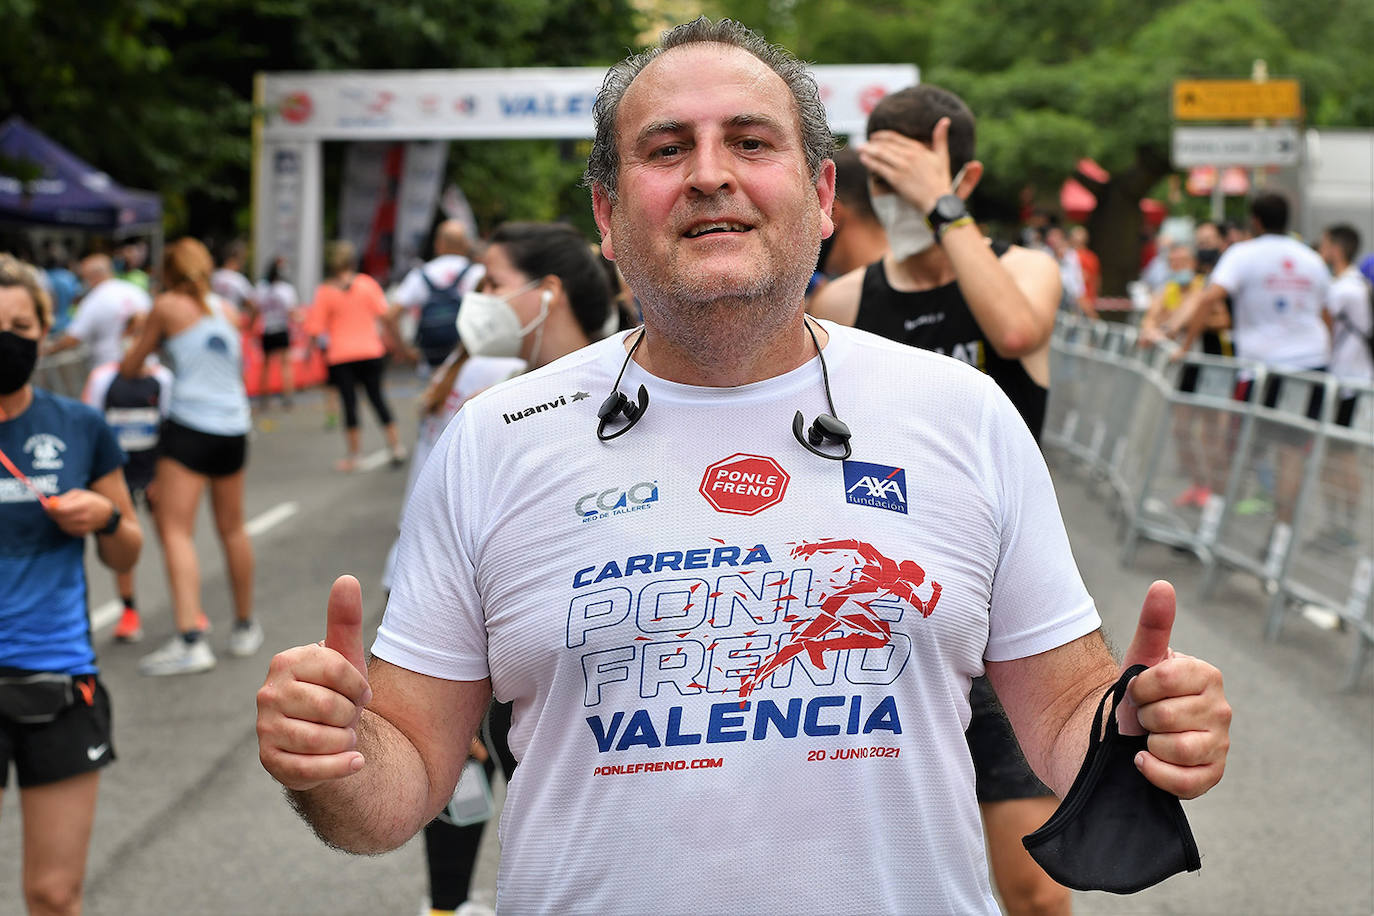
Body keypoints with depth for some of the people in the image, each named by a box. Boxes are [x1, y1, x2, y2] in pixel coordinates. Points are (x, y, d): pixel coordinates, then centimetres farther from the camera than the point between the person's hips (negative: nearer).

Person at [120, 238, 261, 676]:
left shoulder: (167, 306, -2)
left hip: (189, 425, -6)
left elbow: (130, 366, 6)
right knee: (232, 528, 18)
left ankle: (190, 639, -22)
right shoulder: (226, 308, 13)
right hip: (234, 426, 6)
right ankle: (245, 627, 30)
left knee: (175, 530, -9)